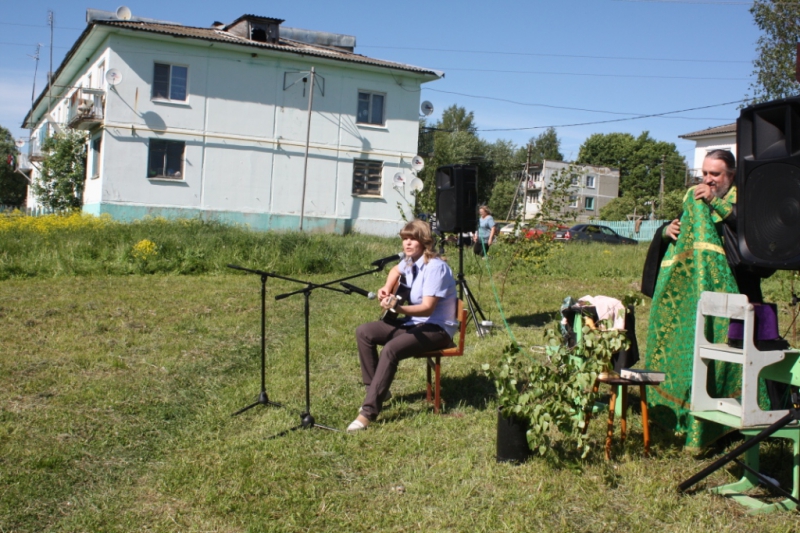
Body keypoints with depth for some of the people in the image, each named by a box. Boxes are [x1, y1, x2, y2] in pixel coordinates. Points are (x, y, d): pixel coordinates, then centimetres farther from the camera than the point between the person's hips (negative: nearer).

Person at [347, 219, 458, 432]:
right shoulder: (410, 261, 4)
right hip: (413, 322, 9)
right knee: (364, 332, -4)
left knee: (391, 349, -33)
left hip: (437, 327, -9)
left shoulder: (435, 266, -21)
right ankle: (376, 390, 4)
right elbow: (396, 270, 30)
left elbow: (427, 308, -28)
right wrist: (387, 288, 10)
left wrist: (398, 308, -43)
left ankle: (368, 412, -30)